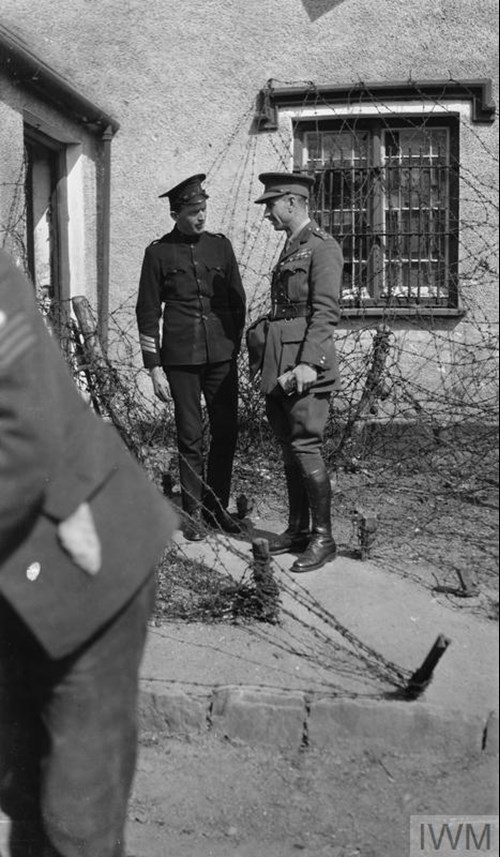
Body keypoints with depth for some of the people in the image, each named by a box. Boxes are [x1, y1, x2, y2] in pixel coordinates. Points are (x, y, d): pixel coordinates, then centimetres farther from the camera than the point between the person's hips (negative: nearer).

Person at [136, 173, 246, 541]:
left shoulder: (221, 245, 9)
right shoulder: (159, 252, 2)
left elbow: (238, 301, 14)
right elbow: (148, 312, 2)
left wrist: (235, 346, 9)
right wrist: (154, 366, -3)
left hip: (221, 355, 3)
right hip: (181, 358, -2)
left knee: (227, 431, 4)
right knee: (190, 437, 2)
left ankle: (217, 505, 20)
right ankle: (194, 513, 14)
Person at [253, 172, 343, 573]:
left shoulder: (322, 246, -8)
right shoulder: (291, 247, 19)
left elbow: (326, 312, -16)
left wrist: (310, 362, -24)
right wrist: (268, 362, 18)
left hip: (306, 359, -9)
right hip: (281, 362, 9)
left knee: (305, 446, -8)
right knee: (289, 446, 12)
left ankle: (323, 538, 1)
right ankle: (298, 528, 21)